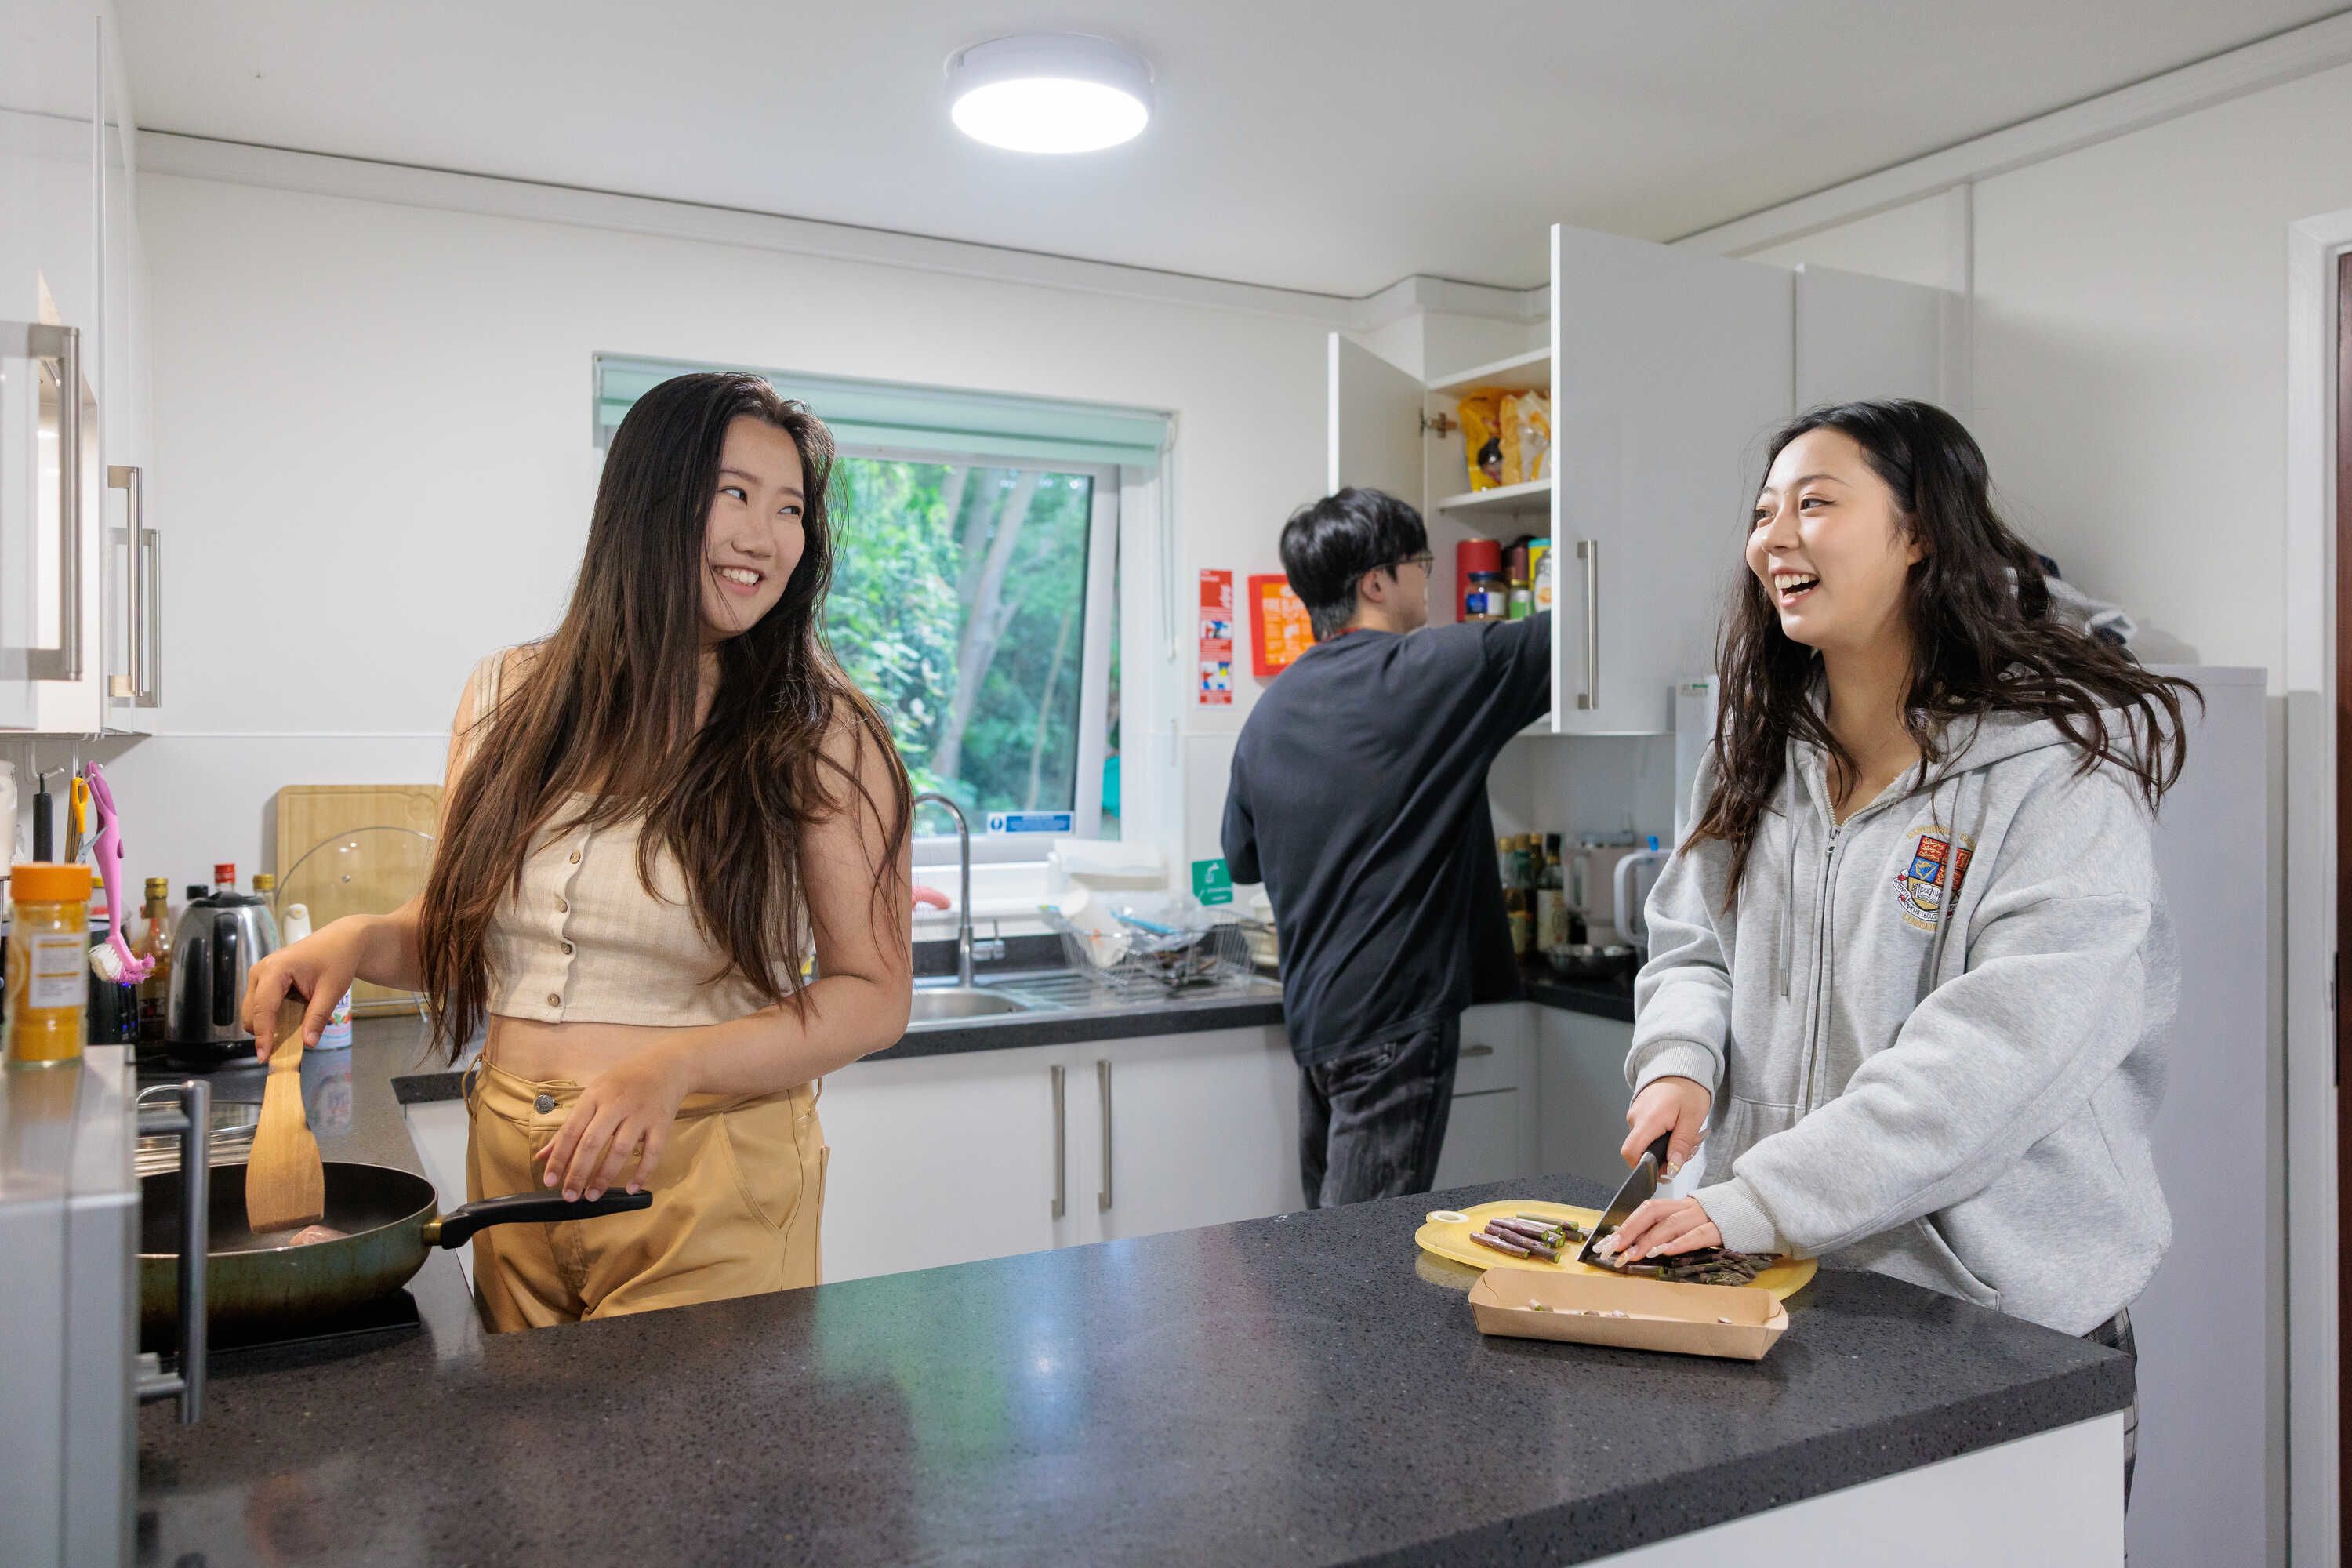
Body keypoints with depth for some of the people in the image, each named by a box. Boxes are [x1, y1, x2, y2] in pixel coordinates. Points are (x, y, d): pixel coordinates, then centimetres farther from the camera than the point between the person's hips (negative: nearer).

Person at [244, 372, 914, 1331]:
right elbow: (459, 927, 17)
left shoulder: (821, 735, -9)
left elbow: (875, 995, -10)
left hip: (709, 1189, -4)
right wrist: (359, 942, -4)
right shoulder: (508, 699, 4)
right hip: (510, 1172, 4)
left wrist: (677, 1064, -23)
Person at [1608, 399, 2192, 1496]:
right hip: (1781, 1283, 5)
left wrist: (1759, 1201, -30)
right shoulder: (1755, 751, 5)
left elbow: (2004, 1045, -25)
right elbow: (1691, 940, 11)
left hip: (2007, 1314, -5)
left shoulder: (2060, 765, -16)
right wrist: (1679, 1062, -12)